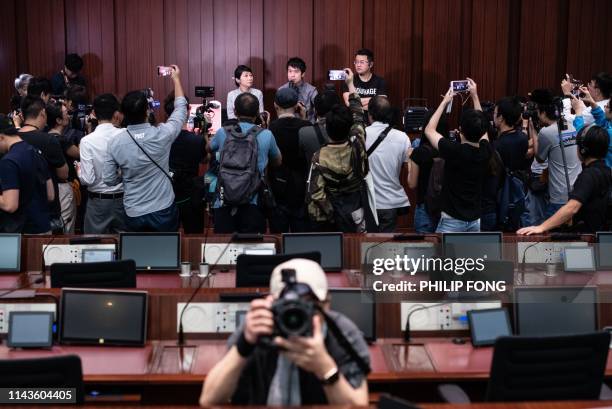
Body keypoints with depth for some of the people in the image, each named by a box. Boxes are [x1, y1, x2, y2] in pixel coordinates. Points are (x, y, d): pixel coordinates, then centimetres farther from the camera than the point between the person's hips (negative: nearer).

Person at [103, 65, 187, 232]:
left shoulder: (115, 143, -10)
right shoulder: (161, 135, -15)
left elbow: (109, 180, -3)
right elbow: (181, 110, 4)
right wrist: (176, 79, 15)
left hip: (133, 213, 2)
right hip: (163, 210, -1)